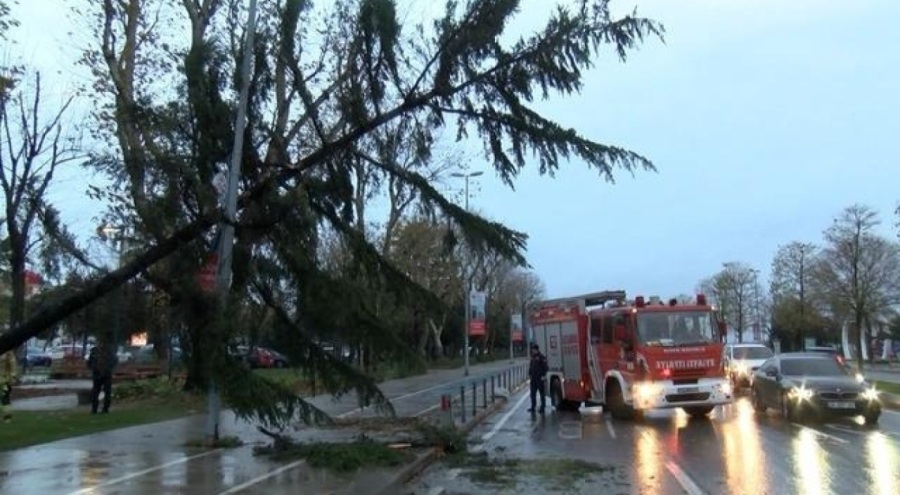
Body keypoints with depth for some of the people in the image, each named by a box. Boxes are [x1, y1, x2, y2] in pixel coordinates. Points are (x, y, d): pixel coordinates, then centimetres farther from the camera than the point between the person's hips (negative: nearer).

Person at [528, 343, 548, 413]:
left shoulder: (542, 357, -8)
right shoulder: (532, 357, 15)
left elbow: (545, 367, -12)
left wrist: (543, 375, -17)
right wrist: (530, 375, 13)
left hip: (540, 378, -7)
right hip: (533, 378, 7)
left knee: (542, 393, 1)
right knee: (533, 393, 8)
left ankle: (542, 407, 6)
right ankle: (533, 407, 14)